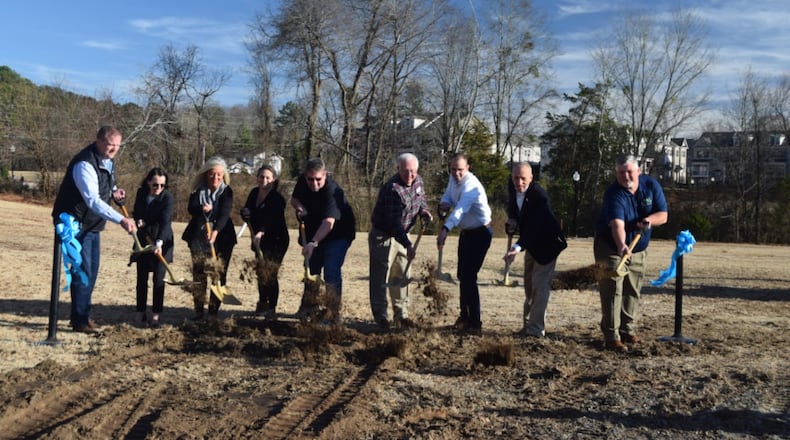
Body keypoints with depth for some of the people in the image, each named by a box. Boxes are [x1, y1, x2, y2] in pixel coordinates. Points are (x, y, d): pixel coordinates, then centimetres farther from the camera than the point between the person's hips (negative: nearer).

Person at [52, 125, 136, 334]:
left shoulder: (108, 161, 4)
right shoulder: (85, 164, -26)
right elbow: (93, 200, -36)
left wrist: (113, 190, -1)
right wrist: (121, 219, -45)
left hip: (92, 223, 9)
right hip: (75, 223, -9)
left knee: (91, 271, 13)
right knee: (82, 272, -8)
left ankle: (82, 315, 24)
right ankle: (80, 321, 1)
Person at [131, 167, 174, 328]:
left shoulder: (167, 197, -18)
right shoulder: (141, 192, -2)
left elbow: (165, 221, -30)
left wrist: (159, 242, -42)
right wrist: (139, 220, -9)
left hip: (162, 241, -4)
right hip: (143, 239, 4)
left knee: (159, 278, -4)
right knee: (141, 277, 6)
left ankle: (156, 314, 4)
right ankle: (140, 312, 15)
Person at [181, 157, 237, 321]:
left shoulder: (226, 191, -5)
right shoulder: (198, 189, 3)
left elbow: (225, 214, -18)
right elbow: (190, 208, -10)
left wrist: (215, 231, -35)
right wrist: (201, 209, -32)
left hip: (221, 237, -2)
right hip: (198, 237, 2)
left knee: (219, 275, -2)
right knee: (198, 274, 4)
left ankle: (213, 312, 4)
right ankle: (198, 310, 12)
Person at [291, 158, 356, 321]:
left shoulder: (332, 191, -34)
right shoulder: (302, 181, -11)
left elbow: (328, 222, -44)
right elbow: (294, 199, 8)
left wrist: (313, 243, -56)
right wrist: (299, 207, -16)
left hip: (339, 234, -7)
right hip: (314, 233, 7)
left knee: (331, 272, -17)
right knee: (311, 269, 14)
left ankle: (333, 312, -10)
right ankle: (307, 308, 29)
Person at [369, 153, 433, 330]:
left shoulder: (418, 181, -2)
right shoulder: (392, 189, -29)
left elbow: (421, 199, 18)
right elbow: (394, 222, -34)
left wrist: (424, 211, -6)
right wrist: (408, 245, -41)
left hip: (402, 235, 8)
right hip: (383, 236, -7)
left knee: (401, 275, 11)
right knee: (381, 276, -3)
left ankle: (401, 314, 20)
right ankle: (380, 315, 6)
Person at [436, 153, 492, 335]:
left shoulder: (471, 185, -28)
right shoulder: (453, 179, 0)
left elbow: (460, 209, -44)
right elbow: (447, 196, 13)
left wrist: (445, 229, -59)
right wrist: (444, 204, -14)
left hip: (480, 233, -9)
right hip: (466, 232, 9)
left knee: (469, 277, -13)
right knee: (462, 275, 15)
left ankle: (475, 323, -6)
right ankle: (465, 316, 30)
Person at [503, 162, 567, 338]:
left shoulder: (539, 195, -32)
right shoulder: (512, 187, -10)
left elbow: (534, 228, -39)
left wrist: (518, 248, -51)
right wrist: (512, 220, -11)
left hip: (546, 244, -8)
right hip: (531, 244, 8)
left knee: (540, 285, -10)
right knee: (529, 285, 16)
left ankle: (536, 328, -5)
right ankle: (528, 323, 28)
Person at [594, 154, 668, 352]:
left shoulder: (651, 185, -8)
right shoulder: (614, 194, -25)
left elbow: (663, 215, -4)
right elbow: (617, 224, -40)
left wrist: (650, 220, -27)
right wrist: (622, 246, -58)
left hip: (638, 250, 6)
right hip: (611, 247, -5)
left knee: (632, 291, 13)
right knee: (613, 291, -12)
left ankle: (628, 330, 27)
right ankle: (612, 337, -11)